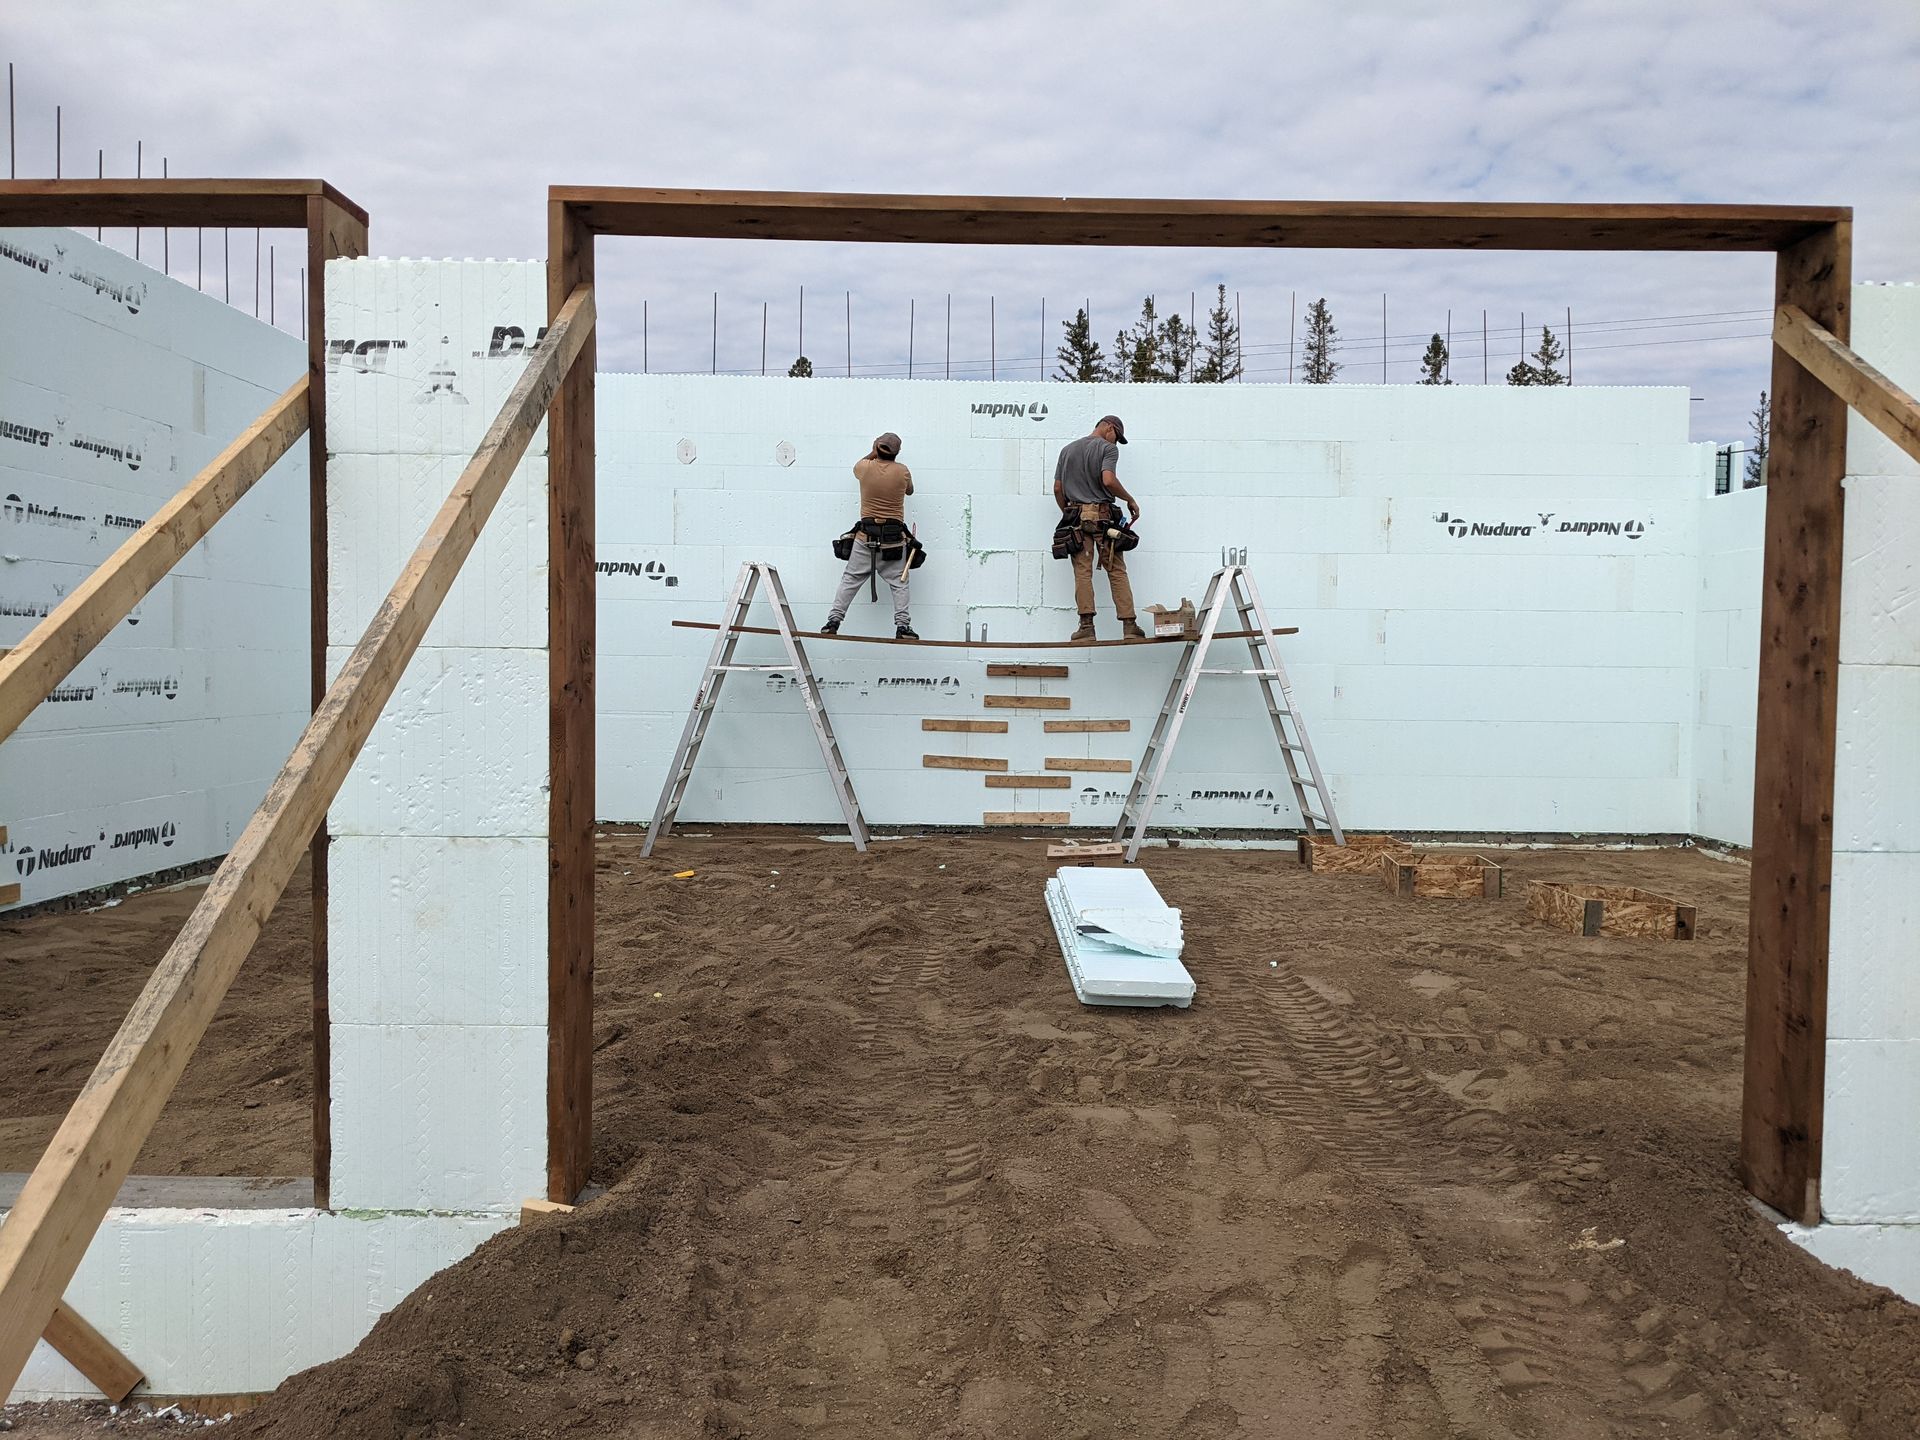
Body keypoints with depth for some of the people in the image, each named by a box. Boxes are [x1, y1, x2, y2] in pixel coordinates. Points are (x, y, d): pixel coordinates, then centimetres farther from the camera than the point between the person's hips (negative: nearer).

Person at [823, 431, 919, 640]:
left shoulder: (865, 468, -2)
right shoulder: (902, 472, -4)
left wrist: (873, 453, 39)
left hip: (866, 535, 1)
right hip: (894, 538, -1)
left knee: (850, 580, 6)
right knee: (899, 583, 5)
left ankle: (833, 621, 4)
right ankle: (902, 626, -2)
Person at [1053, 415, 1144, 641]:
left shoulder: (1067, 449, 18)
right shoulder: (1108, 448, 1)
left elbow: (1057, 489, 15)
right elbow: (1108, 480, -15)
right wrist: (1131, 500, -3)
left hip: (1076, 517, 4)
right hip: (1102, 516, -3)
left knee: (1082, 571, -1)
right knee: (1117, 571, -1)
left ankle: (1087, 625, -8)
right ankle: (1129, 626, -4)